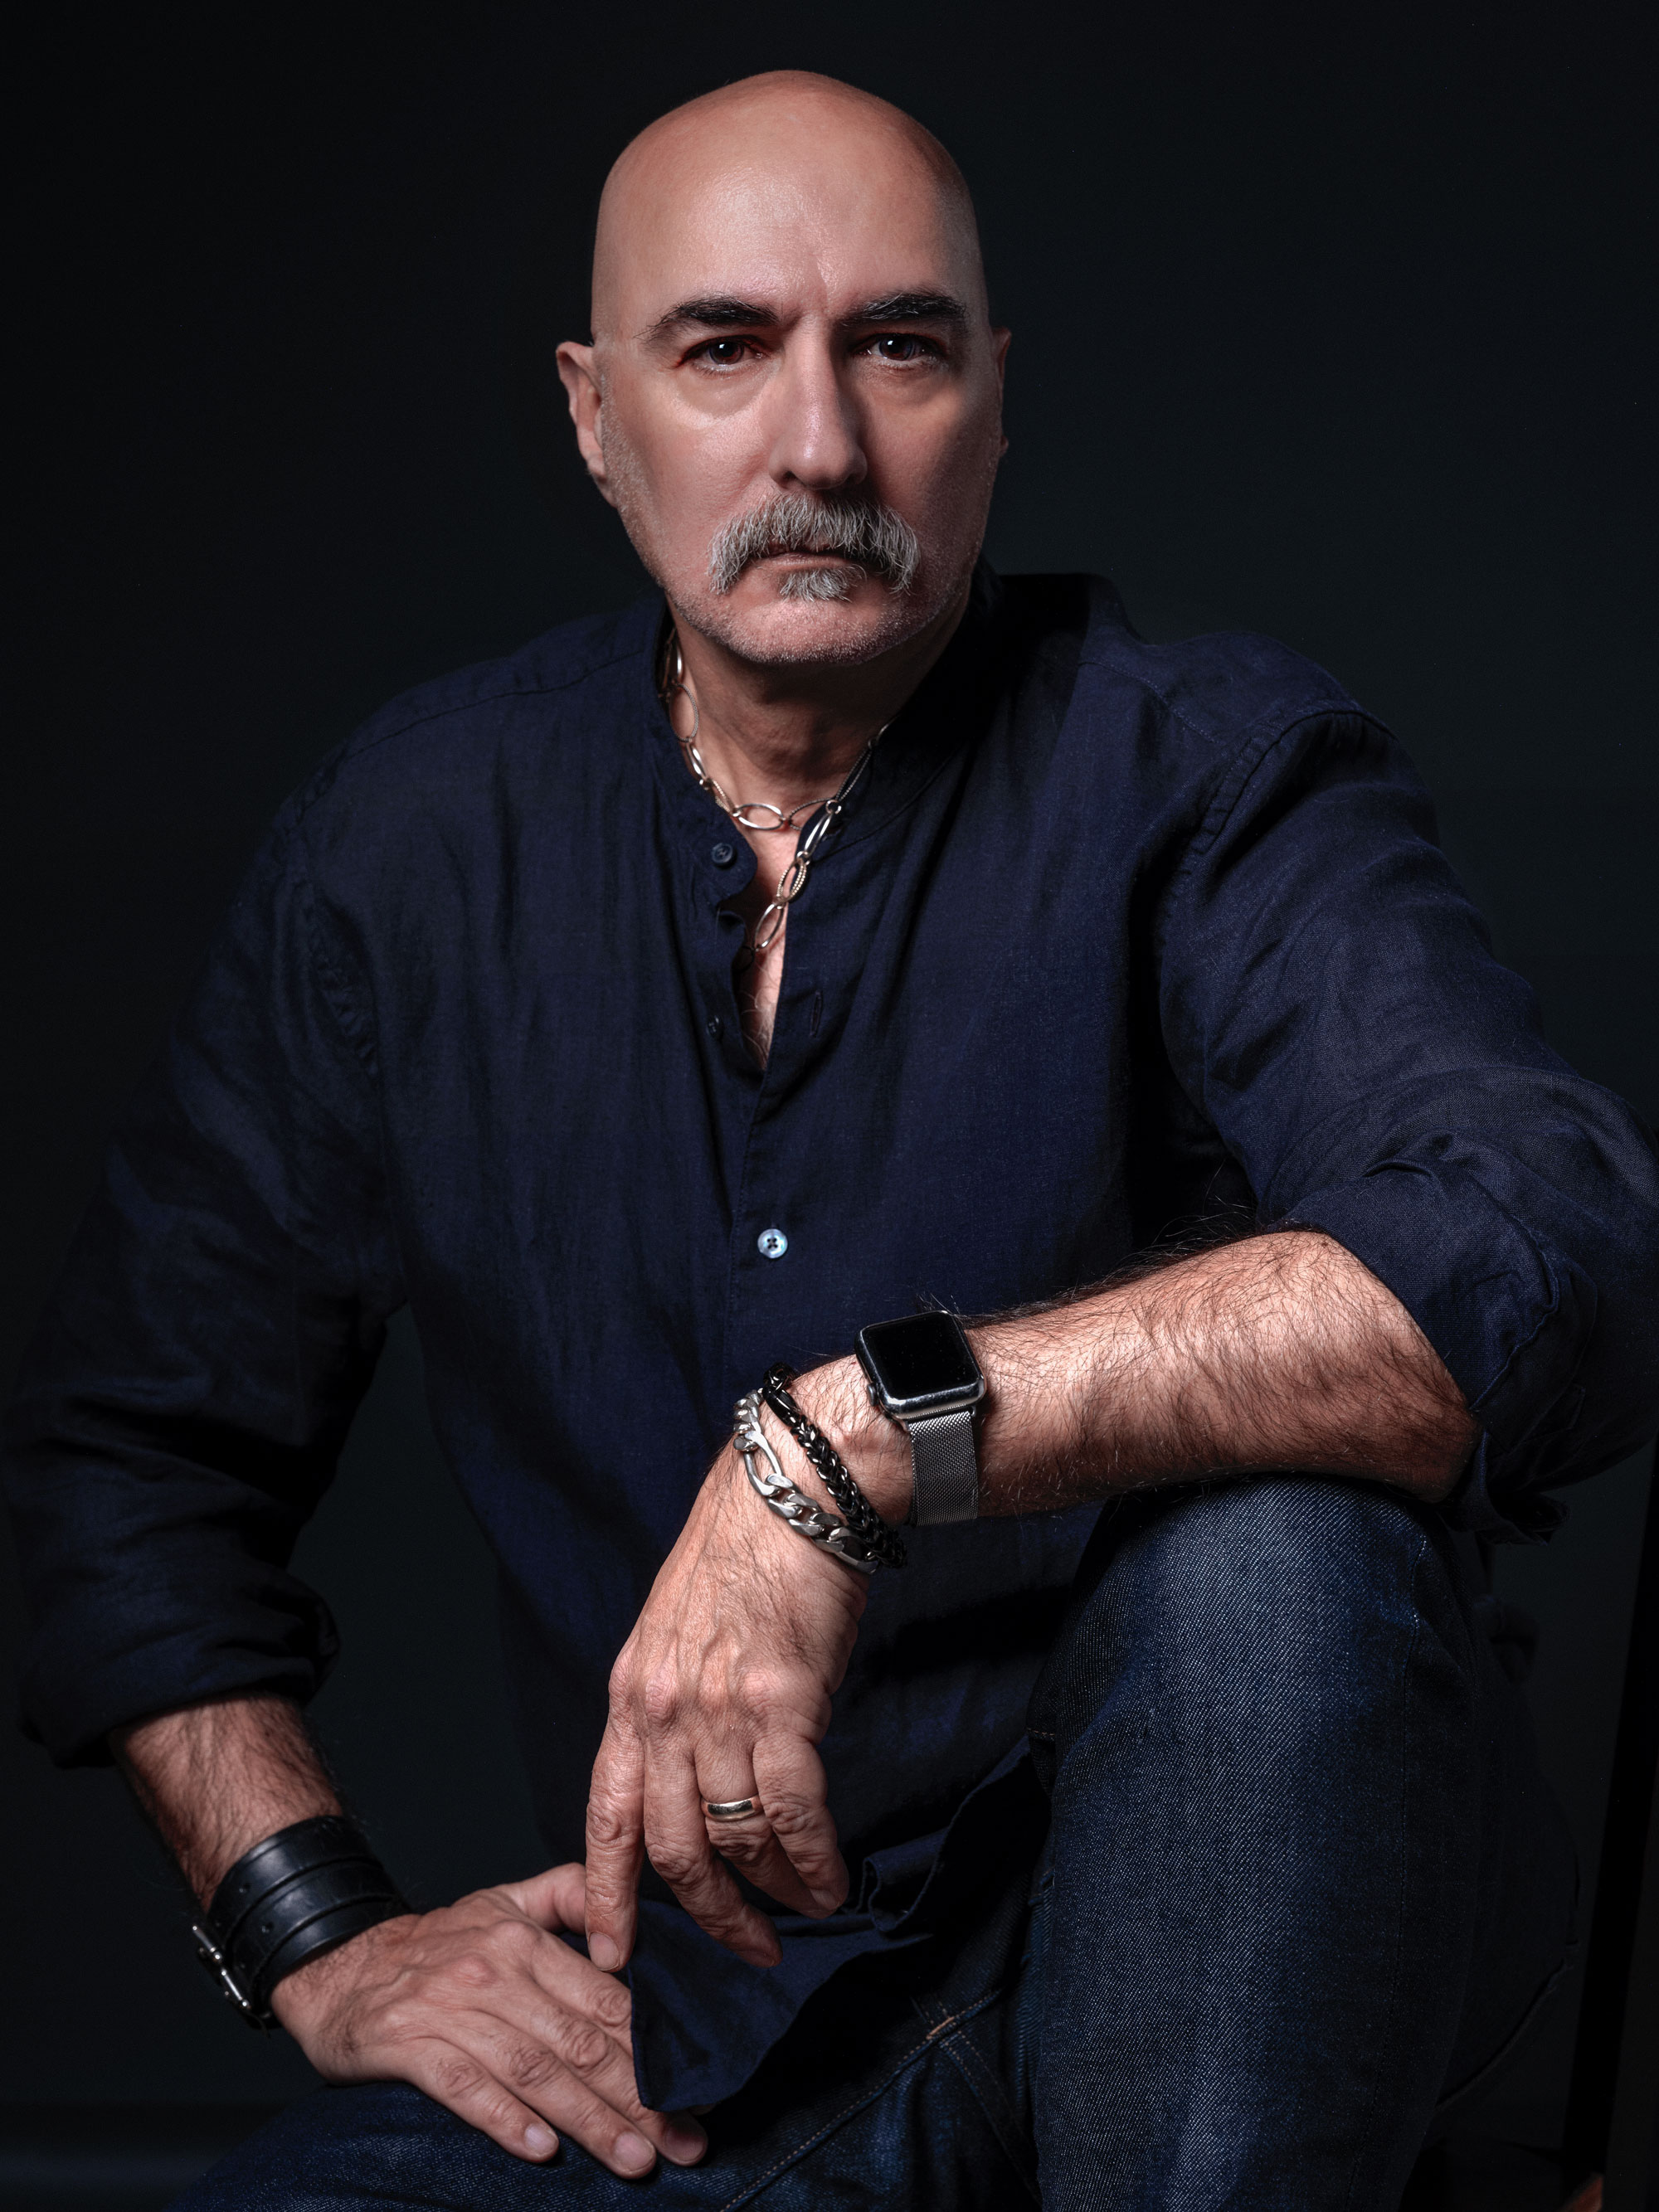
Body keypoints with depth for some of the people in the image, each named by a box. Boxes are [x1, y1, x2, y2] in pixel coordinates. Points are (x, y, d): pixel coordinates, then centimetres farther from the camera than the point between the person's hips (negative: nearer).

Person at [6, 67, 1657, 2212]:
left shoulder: (1203, 769, -9)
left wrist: (861, 1439, -36)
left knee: (1268, 1495, -33)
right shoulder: (415, 845, 3)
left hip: (1228, 1949, -2)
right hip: (711, 2024, 3)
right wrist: (322, 1942, 0)